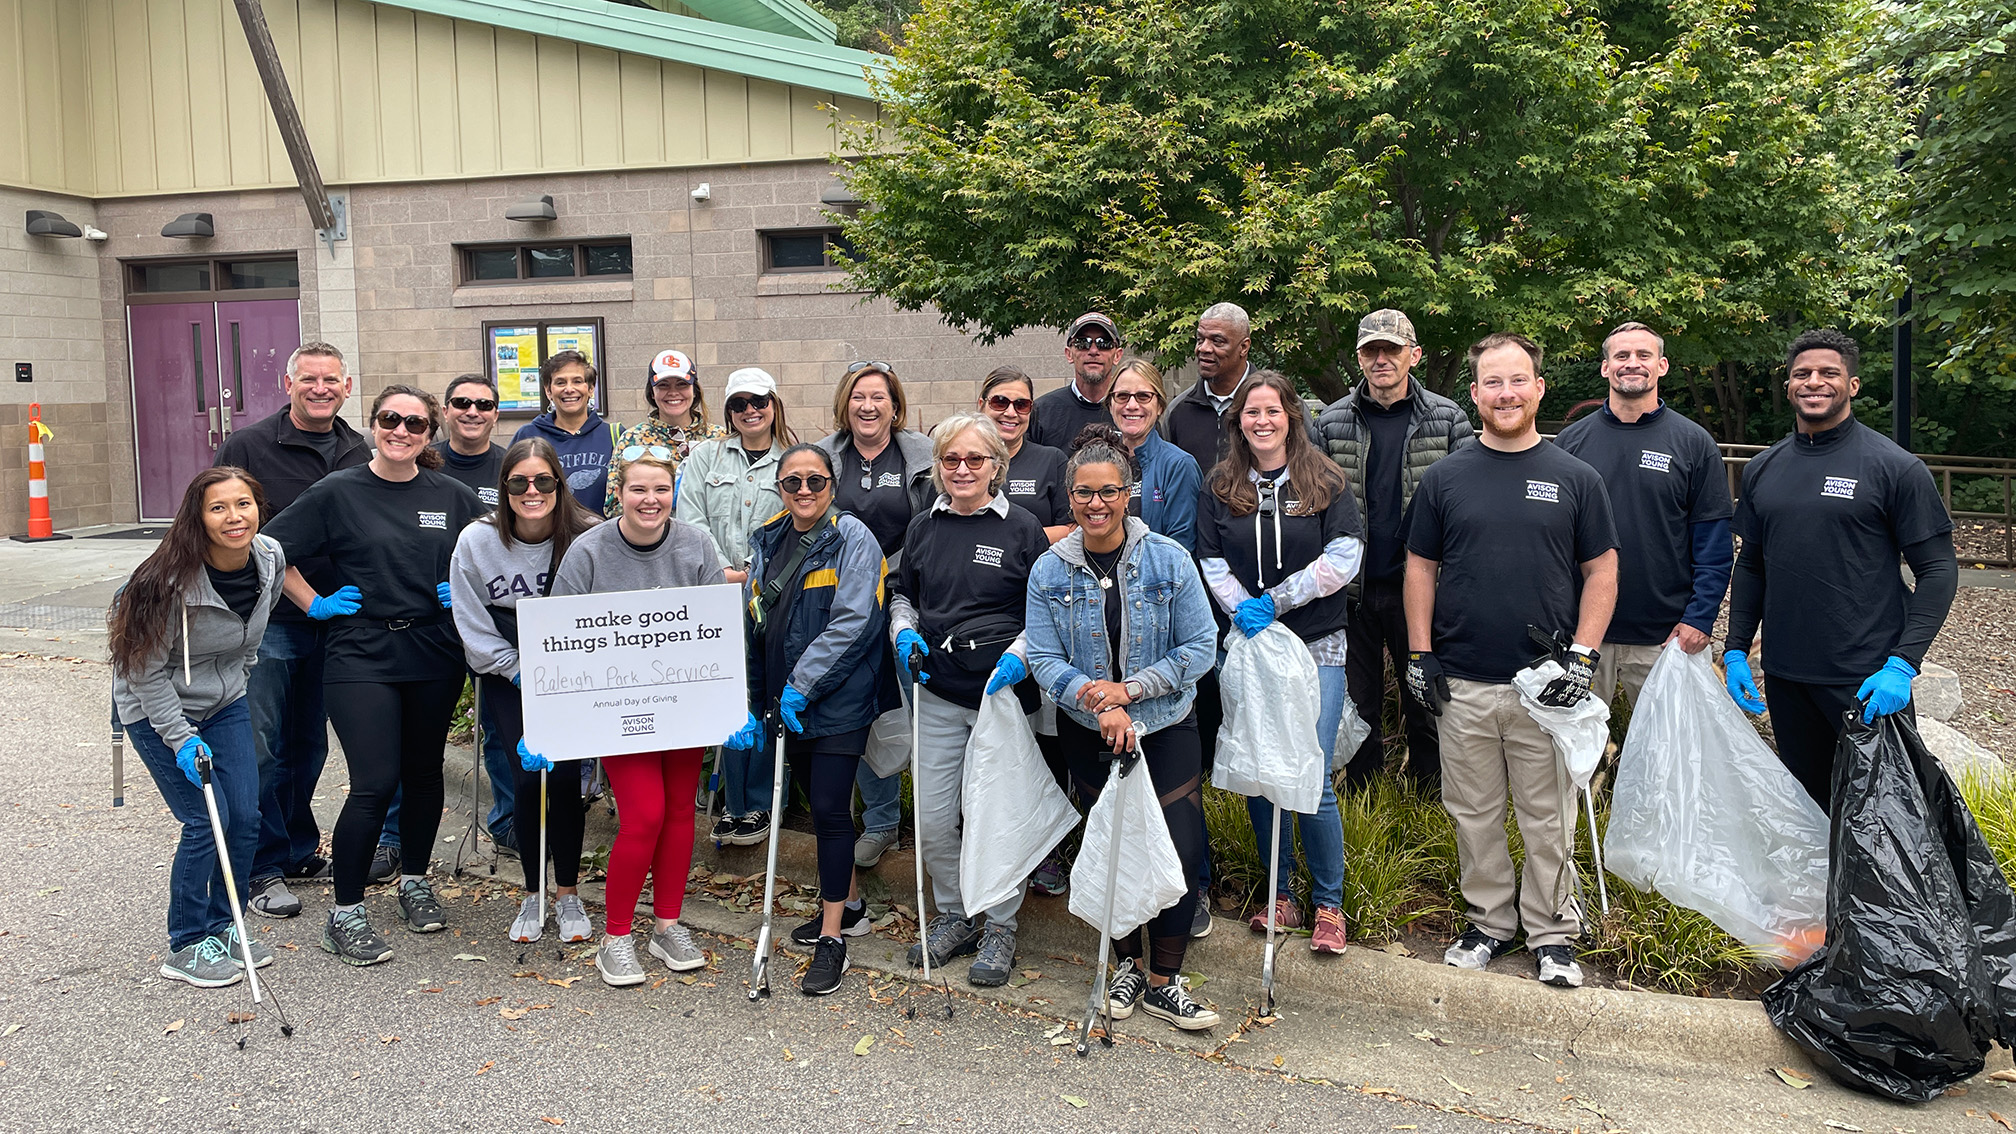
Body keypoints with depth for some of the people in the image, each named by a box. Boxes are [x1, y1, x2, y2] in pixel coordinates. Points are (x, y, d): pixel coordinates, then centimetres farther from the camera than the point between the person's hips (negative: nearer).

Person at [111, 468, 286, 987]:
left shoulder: (270, 560, -11)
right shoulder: (172, 581, -29)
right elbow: (149, 671, -20)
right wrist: (181, 739, -21)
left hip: (226, 702, 6)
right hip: (157, 709, -6)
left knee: (246, 817, 3)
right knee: (207, 821, -8)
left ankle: (223, 926, 23)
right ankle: (187, 947, 9)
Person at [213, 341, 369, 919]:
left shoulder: (359, 453, 8)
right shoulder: (247, 446, -5)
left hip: (333, 622, 5)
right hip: (267, 620, -4)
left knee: (310, 743, 15)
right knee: (261, 748, -1)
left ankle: (299, 850, 29)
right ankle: (264, 869, 11)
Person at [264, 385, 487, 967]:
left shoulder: (453, 496, 5)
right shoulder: (337, 492, -2)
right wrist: (315, 604, 0)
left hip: (435, 655, 3)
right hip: (362, 657, -3)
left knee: (424, 773, 14)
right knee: (375, 783, -9)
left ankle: (414, 880, 34)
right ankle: (345, 914, 5)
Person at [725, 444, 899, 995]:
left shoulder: (852, 539, -9)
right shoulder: (768, 544, 11)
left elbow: (852, 622, -18)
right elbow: (753, 630, 15)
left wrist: (799, 686, -18)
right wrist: (754, 705, 13)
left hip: (838, 700, -7)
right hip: (788, 702, 7)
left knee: (829, 809, -7)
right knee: (821, 805, 16)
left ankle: (832, 938, 2)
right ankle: (849, 904, 33)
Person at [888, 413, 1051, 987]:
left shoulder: (1022, 528, -4)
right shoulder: (923, 528, 8)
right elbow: (902, 594, 21)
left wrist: (1020, 653, -16)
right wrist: (904, 632, 2)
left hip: (1004, 693, -4)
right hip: (938, 695, 4)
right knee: (931, 820, 6)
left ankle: (1000, 928, 24)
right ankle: (954, 915, 29)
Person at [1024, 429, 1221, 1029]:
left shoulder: (1168, 559, -9)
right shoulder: (1050, 570, -5)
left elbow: (1201, 646, -8)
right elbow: (1043, 657, -7)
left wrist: (1129, 688, -18)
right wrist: (1099, 704, -23)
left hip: (1166, 726, -1)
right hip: (1087, 733, 1)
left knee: (1182, 850, -5)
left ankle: (1164, 981, 12)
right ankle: (1127, 963, 31)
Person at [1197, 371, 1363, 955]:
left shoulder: (1326, 483, 2)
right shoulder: (1220, 488, 8)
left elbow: (1344, 558, -6)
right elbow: (1211, 562, 5)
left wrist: (1275, 601, -12)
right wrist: (1244, 611, -12)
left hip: (1316, 645, -2)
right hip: (1248, 645, 3)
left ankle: (1328, 903, 11)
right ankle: (1280, 894, 21)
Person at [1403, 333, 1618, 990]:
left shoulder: (1574, 479, 4)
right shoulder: (1445, 478, 5)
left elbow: (1602, 571, 5)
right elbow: (1420, 567, 8)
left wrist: (1584, 654, -6)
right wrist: (1420, 654, 1)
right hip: (1462, 683, 1)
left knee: (1549, 817, 7)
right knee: (1473, 812, 10)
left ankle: (1551, 933, 22)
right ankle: (1489, 921, 25)